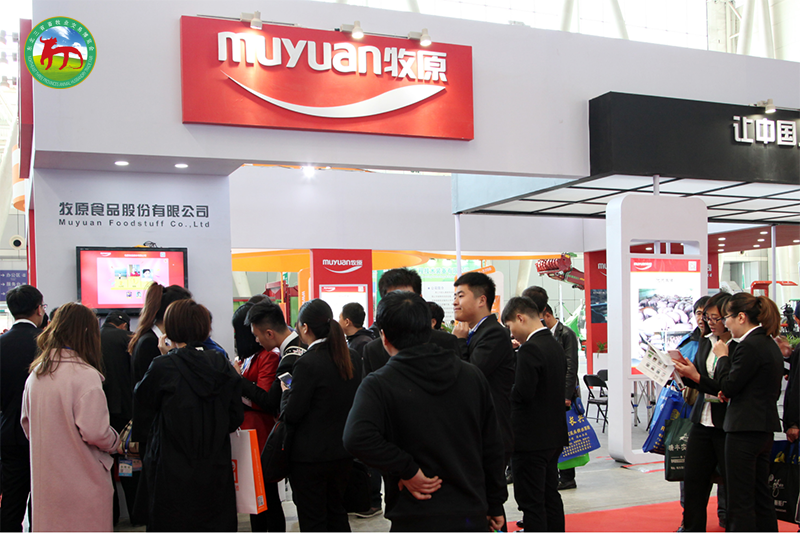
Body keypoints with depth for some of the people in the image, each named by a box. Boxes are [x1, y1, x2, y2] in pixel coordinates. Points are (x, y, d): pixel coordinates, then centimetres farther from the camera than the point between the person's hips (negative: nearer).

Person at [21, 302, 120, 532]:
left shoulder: (36, 373, 3)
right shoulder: (86, 376, -19)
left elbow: (26, 423, 14)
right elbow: (94, 432, -23)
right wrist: (114, 441, -4)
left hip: (44, 479, 7)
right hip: (82, 483, -7)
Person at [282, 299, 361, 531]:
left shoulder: (307, 364, -19)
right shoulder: (349, 358, 2)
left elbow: (292, 414, -16)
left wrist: (287, 392, 1)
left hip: (310, 456, -7)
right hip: (343, 452, 7)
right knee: (337, 512, 21)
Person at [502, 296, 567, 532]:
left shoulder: (530, 349, -19)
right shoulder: (555, 345, 10)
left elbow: (522, 393, -24)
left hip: (531, 438, -9)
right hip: (555, 434, 9)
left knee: (531, 502, -2)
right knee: (550, 496, 17)